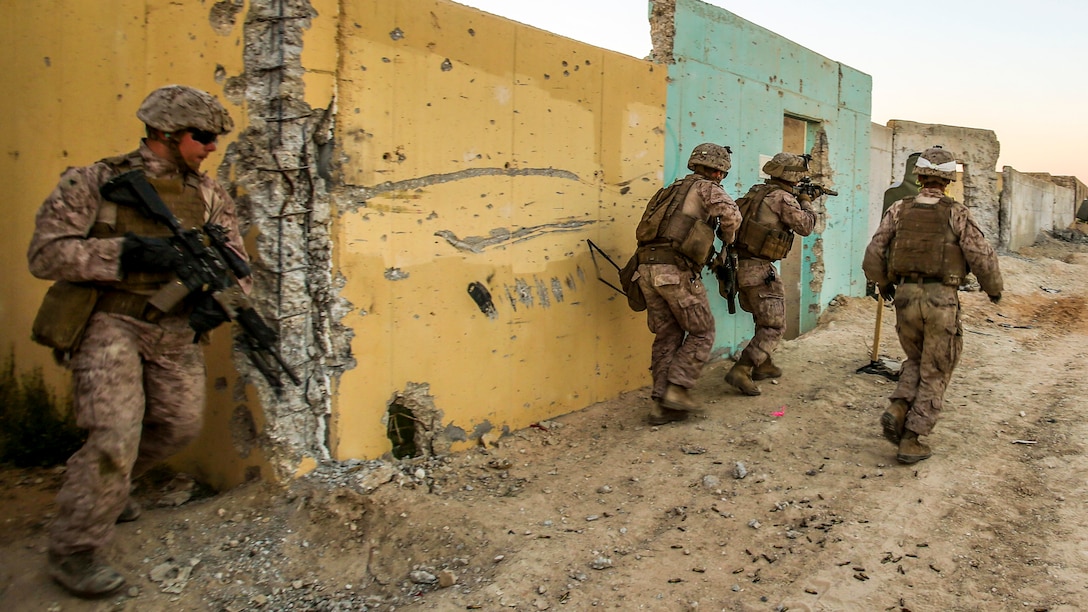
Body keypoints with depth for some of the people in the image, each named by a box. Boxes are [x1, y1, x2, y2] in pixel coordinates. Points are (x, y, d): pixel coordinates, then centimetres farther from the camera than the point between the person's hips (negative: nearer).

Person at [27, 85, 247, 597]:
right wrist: (125, 252, -24)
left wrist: (217, 298, -12)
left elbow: (236, 260, 9)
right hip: (111, 324, -6)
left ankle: (106, 484, 40)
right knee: (116, 436, -14)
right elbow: (45, 253, -13)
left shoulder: (207, 194, 6)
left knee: (179, 425, 12)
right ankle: (73, 551, 3)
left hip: (174, 330, 6)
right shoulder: (95, 183, -8)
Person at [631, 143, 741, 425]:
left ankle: (661, 404, 11)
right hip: (676, 271, -7)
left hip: (648, 269, 7)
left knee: (667, 336, 13)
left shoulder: (673, 189, 26)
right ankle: (676, 390, -2)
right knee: (702, 333, 8)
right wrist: (727, 238, 7)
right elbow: (731, 215, -13)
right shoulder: (707, 188, 4)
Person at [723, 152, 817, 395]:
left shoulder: (756, 191, 12)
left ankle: (763, 365, 34)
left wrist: (798, 201, 23)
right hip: (760, 269, -9)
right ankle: (740, 371, -13)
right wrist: (806, 202, 11)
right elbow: (804, 226, -5)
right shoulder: (782, 197, -12)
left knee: (764, 320, 25)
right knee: (774, 326, -4)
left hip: (742, 266, 9)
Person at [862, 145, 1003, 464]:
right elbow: (982, 257, -7)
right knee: (934, 375, 9)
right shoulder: (957, 213, -5)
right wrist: (994, 288, 12)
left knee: (917, 361, 24)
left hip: (906, 297, 3)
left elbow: (873, 255, 1)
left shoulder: (899, 209, 2)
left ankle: (897, 410, 2)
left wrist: (882, 283, 20)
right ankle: (911, 441, 7)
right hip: (941, 301, -3)